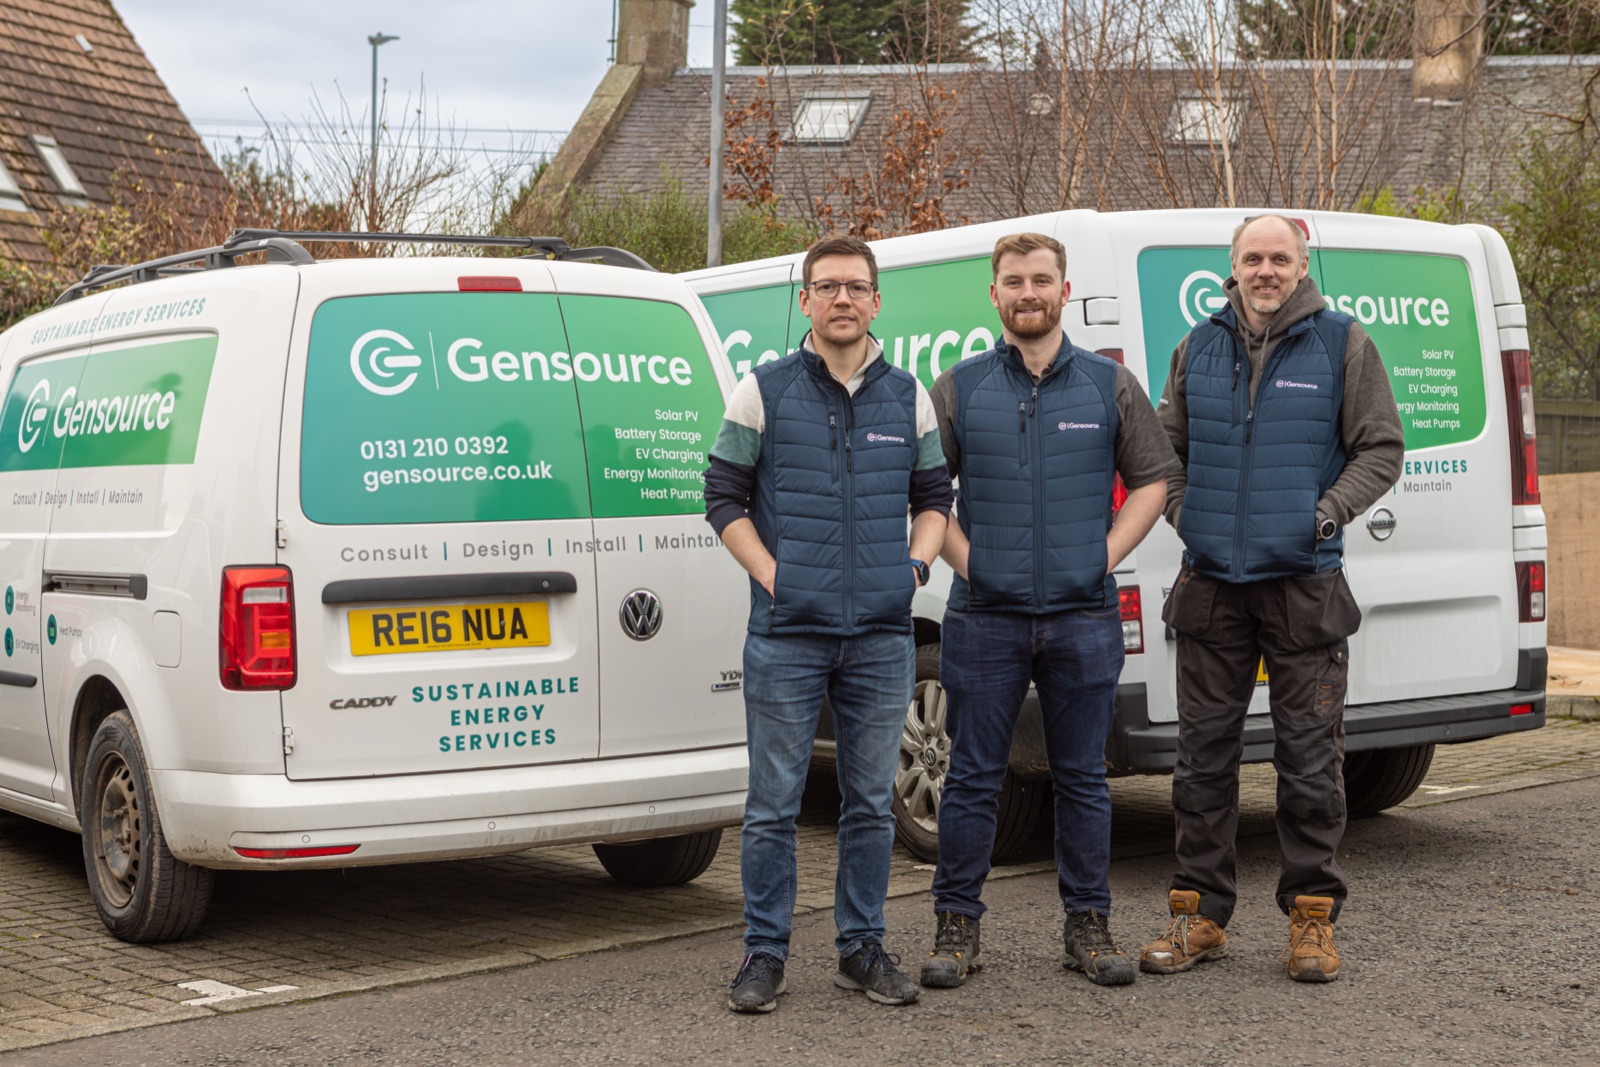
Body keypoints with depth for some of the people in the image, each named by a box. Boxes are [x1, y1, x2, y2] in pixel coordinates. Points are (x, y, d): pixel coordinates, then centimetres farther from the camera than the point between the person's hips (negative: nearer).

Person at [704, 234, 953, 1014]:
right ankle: (764, 952, 10)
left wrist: (915, 562, 3)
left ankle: (862, 948, 19)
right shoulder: (764, 391, 2)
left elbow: (934, 497, 18)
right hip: (786, 632, -3)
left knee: (871, 802, 8)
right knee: (773, 803, 1)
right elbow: (724, 497, 3)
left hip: (881, 634, 3)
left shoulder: (907, 397, 10)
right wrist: (771, 573, -6)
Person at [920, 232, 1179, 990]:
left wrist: (1109, 551, 0)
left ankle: (1088, 927, 16)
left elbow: (1153, 479, 11)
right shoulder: (959, 389, 5)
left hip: (1083, 618, 1)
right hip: (985, 616, 0)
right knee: (973, 778, 3)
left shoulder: (1110, 386, 7)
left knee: (1082, 778, 7)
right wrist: (962, 556, -2)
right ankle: (957, 927, 12)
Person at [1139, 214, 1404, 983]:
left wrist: (1331, 512, -9)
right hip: (1211, 584, 3)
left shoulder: (1342, 344, 2)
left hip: (1304, 584, -3)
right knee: (1204, 754, 6)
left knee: (1310, 759, 0)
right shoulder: (1199, 349, 11)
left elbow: (1381, 449, 4)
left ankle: (1312, 919, 10)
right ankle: (1200, 915, 15)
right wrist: (1182, 515, 3)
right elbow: (1164, 449, 19)